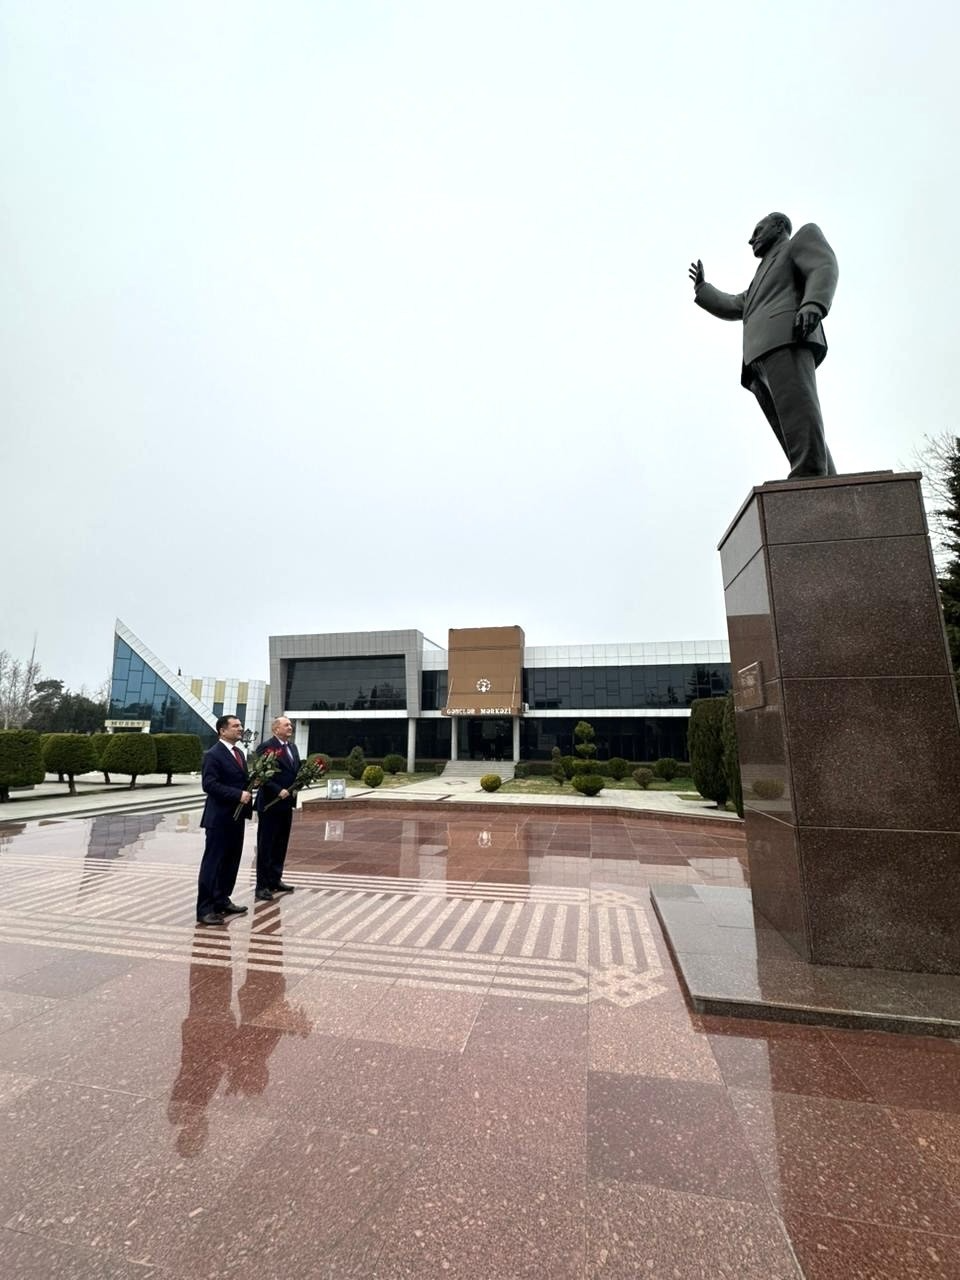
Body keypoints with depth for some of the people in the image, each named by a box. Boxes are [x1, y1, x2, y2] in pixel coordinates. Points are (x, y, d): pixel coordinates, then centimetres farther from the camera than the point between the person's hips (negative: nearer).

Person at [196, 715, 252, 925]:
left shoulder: (238, 752, 13)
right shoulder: (213, 754, -14)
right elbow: (209, 784, -22)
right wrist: (238, 794, -25)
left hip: (236, 816, 9)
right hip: (219, 817, -8)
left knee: (231, 861, 16)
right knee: (212, 863, 0)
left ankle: (222, 900, 29)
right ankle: (204, 909, 9)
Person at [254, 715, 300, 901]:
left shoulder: (292, 746, 12)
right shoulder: (266, 746, -13)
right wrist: (278, 791, -22)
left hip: (286, 803, 8)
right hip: (270, 803, -8)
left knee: (281, 844, 16)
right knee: (265, 846, 3)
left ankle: (275, 880, 28)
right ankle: (262, 886, 11)